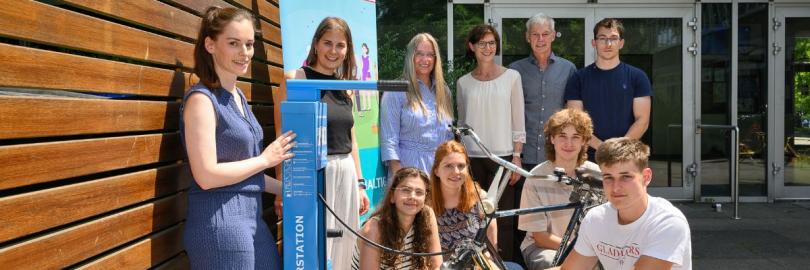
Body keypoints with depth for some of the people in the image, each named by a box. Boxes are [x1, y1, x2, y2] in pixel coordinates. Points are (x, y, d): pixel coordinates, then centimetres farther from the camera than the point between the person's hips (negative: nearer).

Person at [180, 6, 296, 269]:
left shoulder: (238, 96, 12)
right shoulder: (202, 99, -13)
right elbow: (207, 175, -20)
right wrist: (265, 159, -11)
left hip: (251, 219, 8)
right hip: (219, 224, -8)